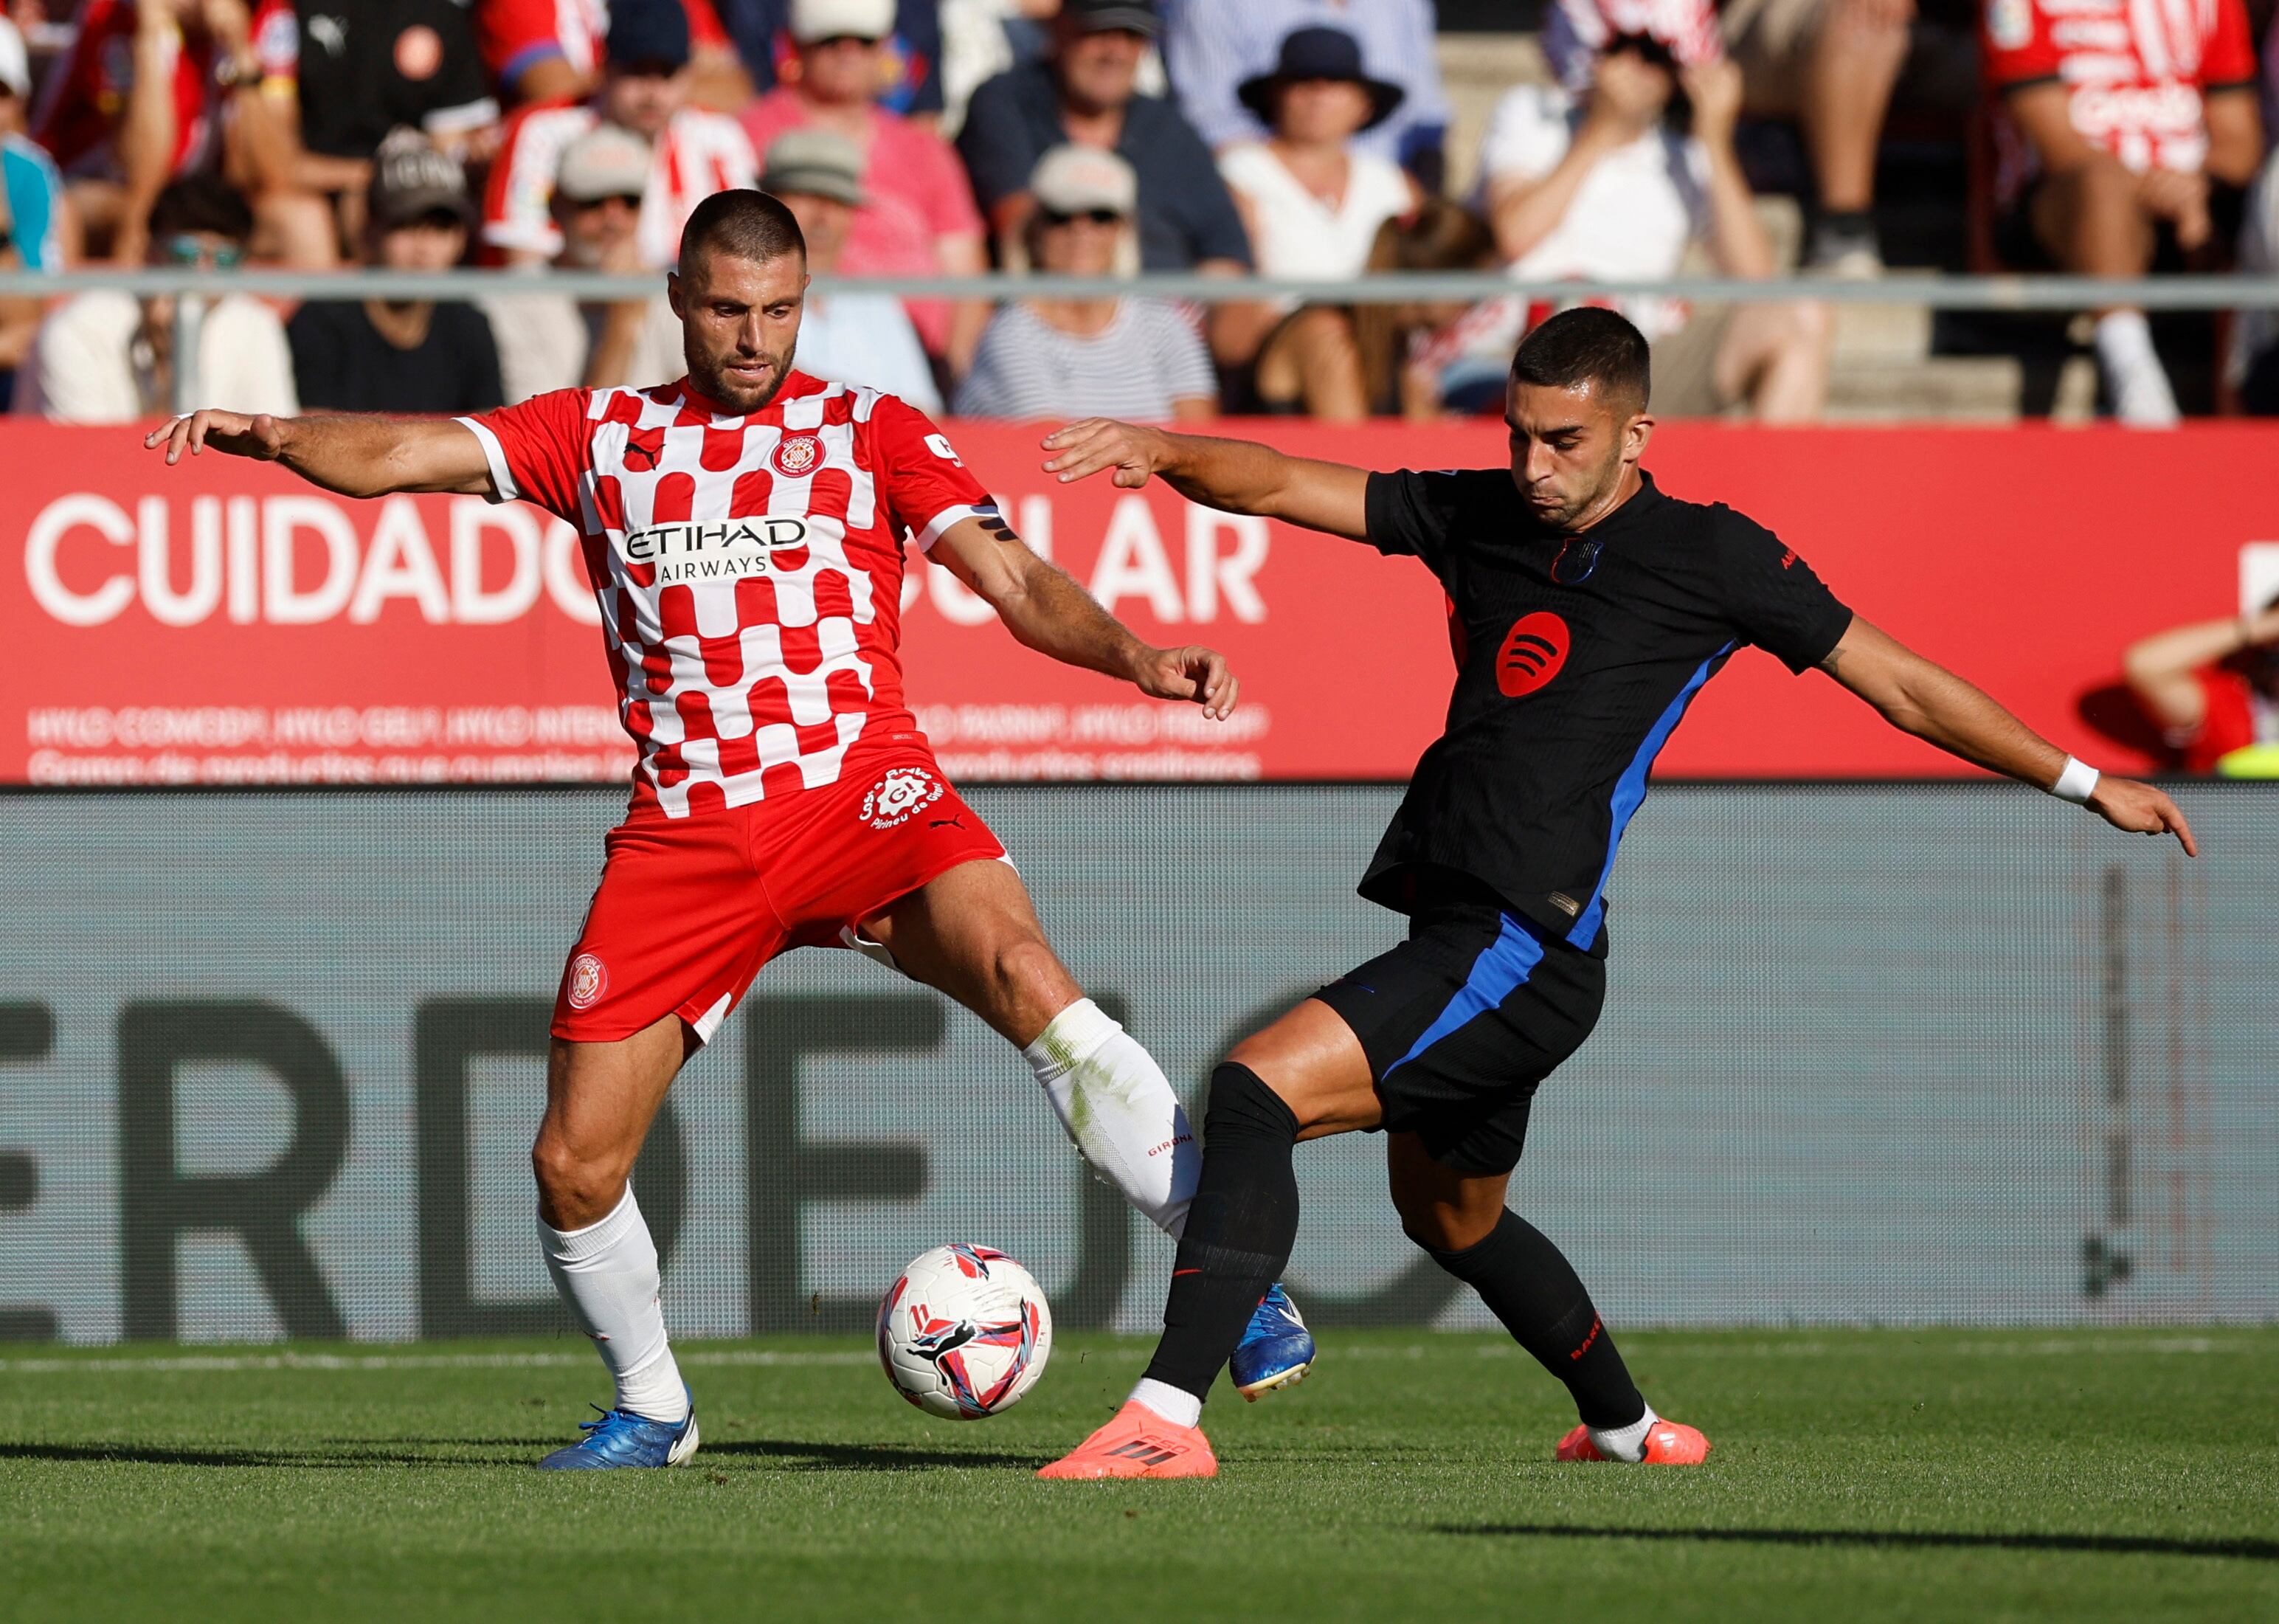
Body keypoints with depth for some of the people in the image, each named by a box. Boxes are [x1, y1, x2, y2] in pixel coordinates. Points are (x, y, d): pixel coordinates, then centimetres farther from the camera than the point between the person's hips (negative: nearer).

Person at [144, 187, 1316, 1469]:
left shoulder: (869, 432, 10)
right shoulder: (599, 437, 14)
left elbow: (1014, 582, 1)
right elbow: (399, 455, 4)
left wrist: (1136, 660, -18)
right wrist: (276, 437, -17)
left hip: (863, 790, -2)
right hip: (686, 836, 3)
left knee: (1023, 977, -31)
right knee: (574, 1167, -3)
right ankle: (651, 1408, 24)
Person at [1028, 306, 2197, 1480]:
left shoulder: (1709, 557, 0)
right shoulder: (1476, 516, 13)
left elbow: (1899, 684, 7)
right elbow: (1278, 487, 8)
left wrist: (2086, 782, 11)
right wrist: (1163, 451, -14)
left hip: (1524, 953, -8)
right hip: (1451, 932, 8)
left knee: (1257, 1087, -22)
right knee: (1450, 1220, 26)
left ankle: (1166, 1417, -26)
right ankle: (1624, 1427, 48)